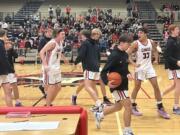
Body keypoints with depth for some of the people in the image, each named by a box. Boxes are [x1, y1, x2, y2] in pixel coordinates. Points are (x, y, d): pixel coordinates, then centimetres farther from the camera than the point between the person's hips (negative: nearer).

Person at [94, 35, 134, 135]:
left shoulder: (125, 54, 6)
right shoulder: (114, 55, -20)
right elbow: (104, 72, -21)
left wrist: (128, 74, -3)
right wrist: (107, 82, -38)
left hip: (124, 84, 9)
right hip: (116, 85, -9)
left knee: (118, 107, 20)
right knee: (128, 106, -10)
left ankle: (99, 115, 42)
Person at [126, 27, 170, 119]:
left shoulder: (151, 42, -1)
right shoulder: (136, 43, -13)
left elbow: (155, 51, 19)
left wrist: (156, 59, 4)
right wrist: (133, 63, -21)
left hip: (149, 67, 4)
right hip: (140, 68, -4)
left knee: (156, 87, 2)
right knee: (137, 87, 3)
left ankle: (160, 108, 12)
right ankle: (133, 107, 22)